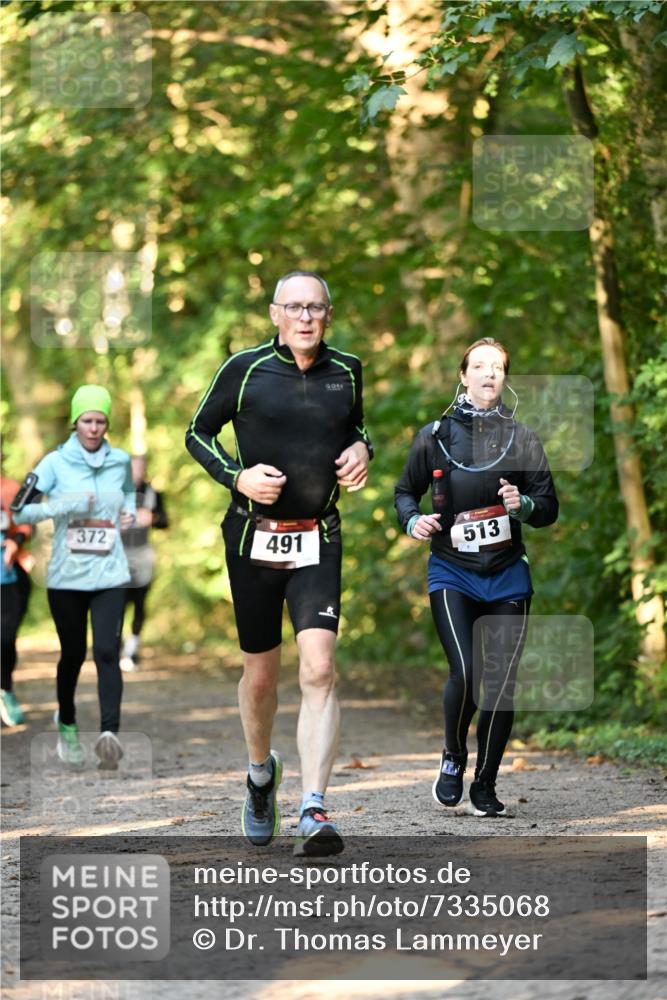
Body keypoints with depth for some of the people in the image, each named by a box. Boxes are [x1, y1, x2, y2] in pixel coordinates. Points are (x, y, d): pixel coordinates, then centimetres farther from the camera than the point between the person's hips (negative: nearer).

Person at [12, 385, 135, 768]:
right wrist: (65, 506, -17)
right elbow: (20, 510, -7)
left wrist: (130, 512, 7)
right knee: (73, 654, 10)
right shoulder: (56, 462, -3)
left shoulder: (121, 460, 6)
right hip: (67, 575, -1)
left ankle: (110, 732, -26)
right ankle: (67, 727, 33)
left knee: (107, 651, -15)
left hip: (110, 575, 1)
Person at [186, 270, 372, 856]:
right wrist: (236, 477, -11)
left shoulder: (347, 370, 4)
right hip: (253, 538, -1)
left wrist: (361, 450, 1)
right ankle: (261, 770, 40)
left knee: (319, 669, -16)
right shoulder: (245, 369, -4)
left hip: (319, 541, 1)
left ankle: (314, 812, -19)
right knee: (261, 673, 9)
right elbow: (198, 433, 5)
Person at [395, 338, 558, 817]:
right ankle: (453, 758, 10)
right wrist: (413, 520, -6)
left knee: (501, 683, -1)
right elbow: (406, 490, 15)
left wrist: (523, 504, -16)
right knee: (464, 673, -19)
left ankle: (485, 785, 15)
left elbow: (550, 508, 6)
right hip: (452, 574, -2)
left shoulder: (522, 439, 4)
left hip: (508, 577, 2)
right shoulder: (435, 436, 2)